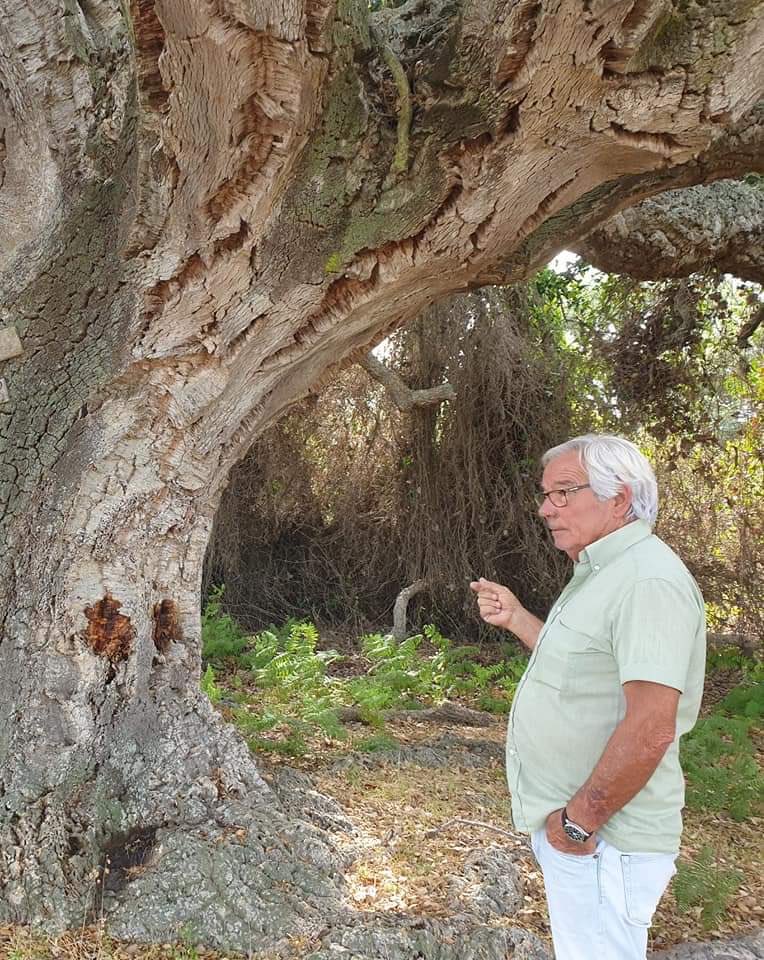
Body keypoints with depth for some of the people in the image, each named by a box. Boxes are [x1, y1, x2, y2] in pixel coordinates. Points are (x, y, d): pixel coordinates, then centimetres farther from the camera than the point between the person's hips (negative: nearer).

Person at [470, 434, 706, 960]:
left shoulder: (648, 581, -23)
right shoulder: (601, 572, 11)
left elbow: (650, 728, -28)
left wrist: (578, 821, -21)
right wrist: (515, 618, 14)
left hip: (601, 840, -10)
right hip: (567, 820, 10)